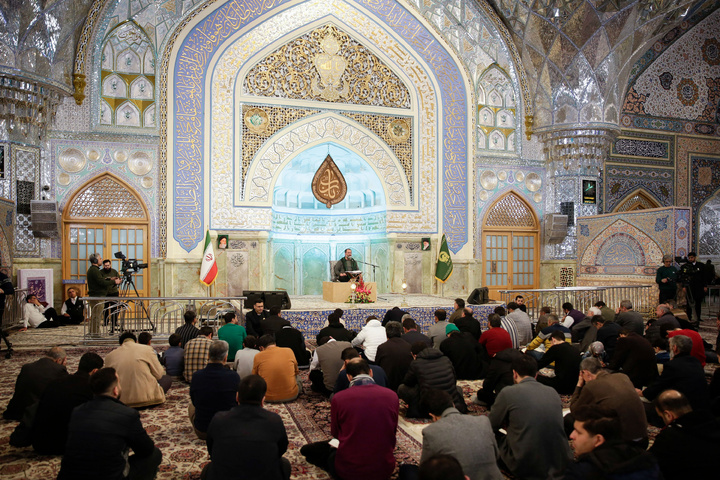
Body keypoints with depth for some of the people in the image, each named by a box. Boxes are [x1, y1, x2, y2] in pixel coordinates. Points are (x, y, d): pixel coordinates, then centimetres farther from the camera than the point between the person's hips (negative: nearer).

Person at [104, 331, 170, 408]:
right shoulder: (147, 349, 0)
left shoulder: (109, 356, 8)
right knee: (167, 379, 21)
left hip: (121, 400, 5)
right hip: (147, 397, -5)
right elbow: (159, 374, 3)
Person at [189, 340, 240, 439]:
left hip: (201, 432, 1)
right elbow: (239, 401, 0)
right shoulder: (233, 376, -17)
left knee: (191, 405, 30)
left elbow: (194, 401, 4)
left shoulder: (196, 376, -13)